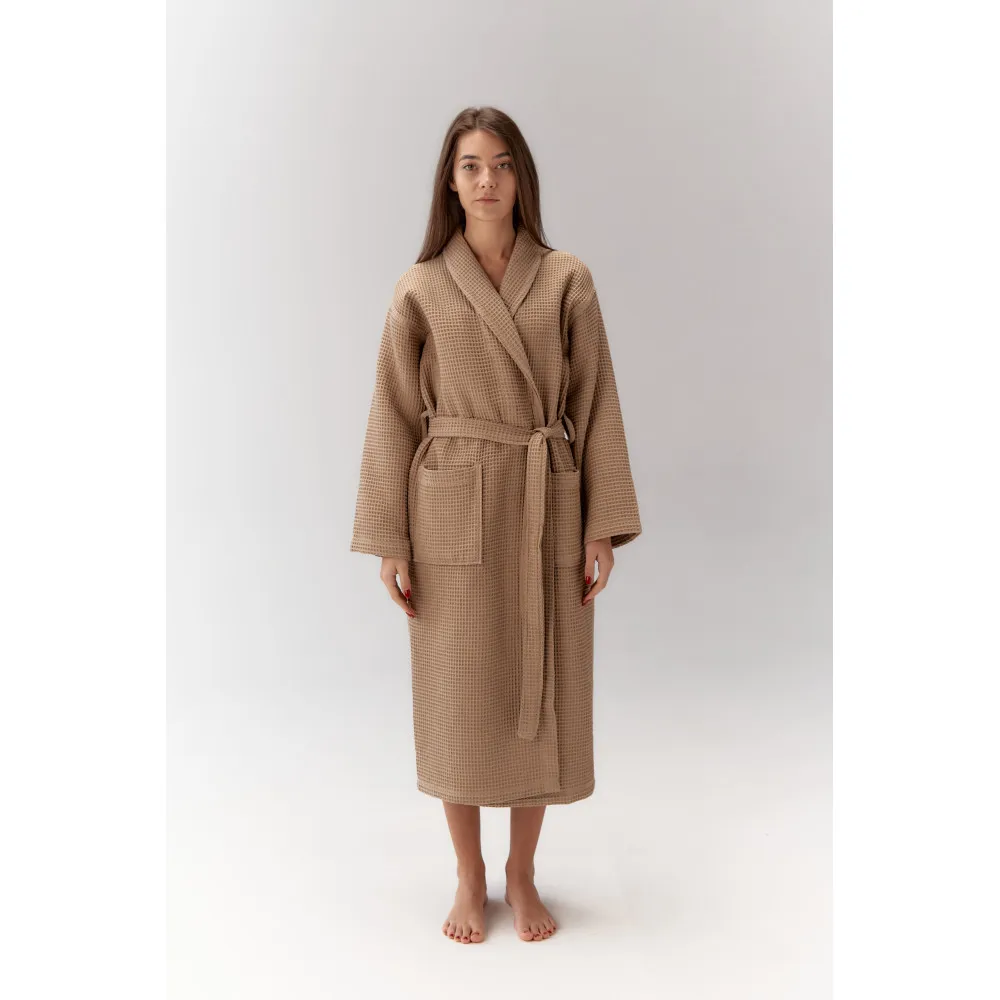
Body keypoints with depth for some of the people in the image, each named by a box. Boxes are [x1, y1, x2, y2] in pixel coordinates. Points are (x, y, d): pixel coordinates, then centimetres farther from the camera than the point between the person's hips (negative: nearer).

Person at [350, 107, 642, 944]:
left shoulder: (568, 281, 3)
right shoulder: (420, 290, 2)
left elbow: (596, 405, 2)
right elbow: (395, 415, 2)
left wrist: (603, 527, -4)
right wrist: (389, 543, -2)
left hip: (547, 508, 1)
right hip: (452, 509, -1)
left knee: (541, 692, 8)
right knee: (459, 696, 7)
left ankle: (523, 874, 29)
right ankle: (469, 876, 27)